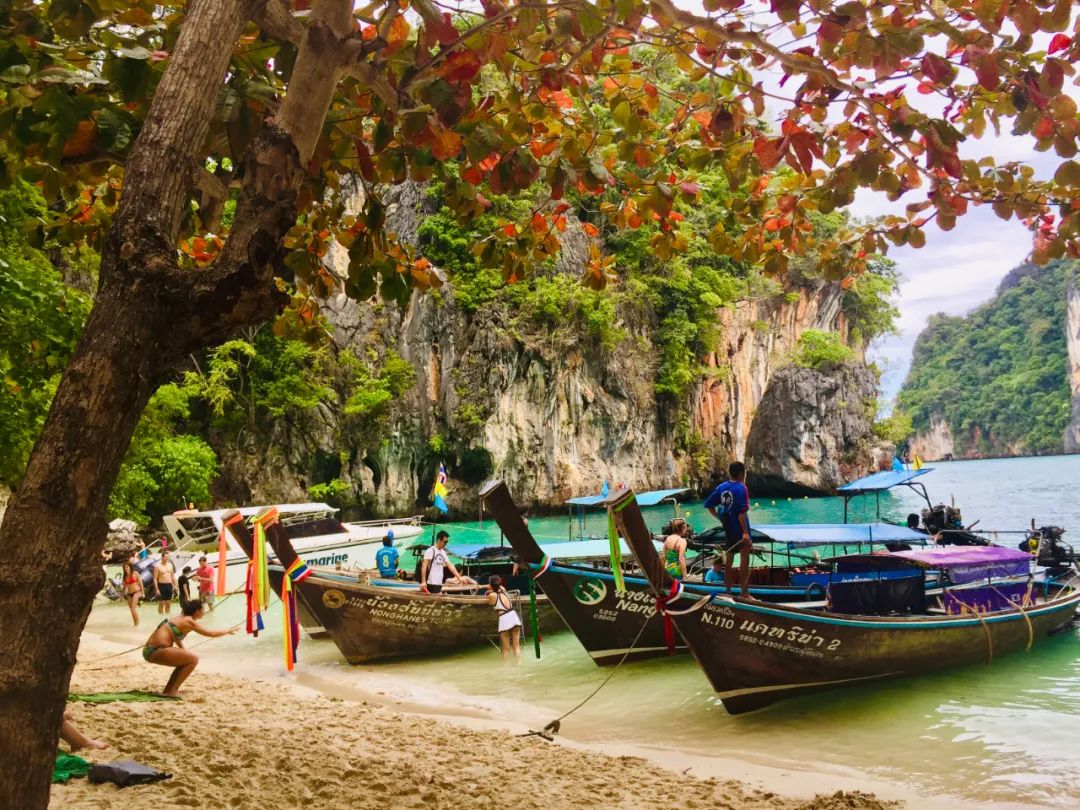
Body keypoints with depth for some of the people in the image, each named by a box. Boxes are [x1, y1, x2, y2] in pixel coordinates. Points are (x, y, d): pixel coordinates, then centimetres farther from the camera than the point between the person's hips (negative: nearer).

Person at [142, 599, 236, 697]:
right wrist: (228, 631, 11)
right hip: (156, 651, -10)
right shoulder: (189, 622, -8)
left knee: (185, 661, 23)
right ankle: (173, 691, -4)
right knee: (193, 659, -7)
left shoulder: (182, 619, 19)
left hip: (151, 650, 10)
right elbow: (211, 633, -4)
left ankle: (167, 690, 21)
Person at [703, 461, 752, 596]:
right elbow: (741, 513, -23)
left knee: (729, 558, 17)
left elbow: (709, 504, 7)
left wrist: (719, 518, 12)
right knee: (745, 559, -1)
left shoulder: (722, 487, 5)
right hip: (739, 529, -7)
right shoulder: (741, 488, -16)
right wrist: (745, 532, -22)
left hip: (727, 528, 7)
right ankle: (744, 593, -1)